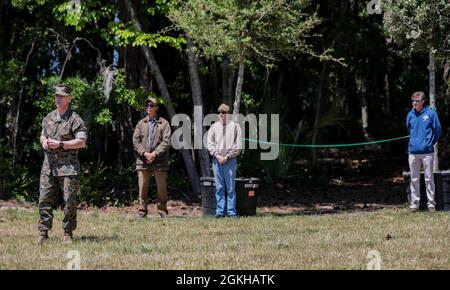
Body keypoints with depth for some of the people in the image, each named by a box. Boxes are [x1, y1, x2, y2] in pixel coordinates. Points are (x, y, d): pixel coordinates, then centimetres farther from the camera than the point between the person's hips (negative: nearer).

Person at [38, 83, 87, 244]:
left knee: (70, 201, -2)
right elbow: (42, 135, 26)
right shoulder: (48, 118, 14)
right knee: (45, 200, 1)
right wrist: (44, 141, 2)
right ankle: (43, 233, 4)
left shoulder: (75, 119, -5)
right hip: (48, 166, 5)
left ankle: (68, 234, 6)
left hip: (68, 166, -5)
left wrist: (60, 144, -17)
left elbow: (81, 142, -12)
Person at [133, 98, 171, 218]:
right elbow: (135, 140, 6)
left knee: (162, 187, -1)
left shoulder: (164, 123, 5)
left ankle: (162, 211, 8)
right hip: (143, 161, 2)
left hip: (159, 161, -2)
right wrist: (145, 153, -8)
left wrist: (155, 153, -13)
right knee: (143, 187, 2)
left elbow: (166, 141, -3)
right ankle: (143, 211, 9)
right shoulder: (141, 123, 13)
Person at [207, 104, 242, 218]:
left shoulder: (235, 126, 3)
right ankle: (220, 211, 7)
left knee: (231, 188, -2)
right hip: (216, 161, 3)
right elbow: (210, 144, 8)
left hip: (230, 160, -3)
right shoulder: (214, 127, 11)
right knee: (219, 188, 4)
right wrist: (217, 156, -6)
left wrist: (227, 157, -9)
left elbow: (238, 146, -1)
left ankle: (231, 212, 1)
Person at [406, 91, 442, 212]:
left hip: (427, 152, -3)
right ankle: (414, 202, 13)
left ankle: (431, 203, 6)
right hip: (413, 152, 4)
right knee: (414, 179, 7)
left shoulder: (431, 113, -4)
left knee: (429, 178, 1)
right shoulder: (410, 115, 7)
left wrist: (430, 143, 2)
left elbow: (437, 130, 1)